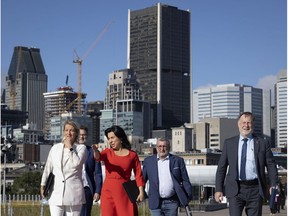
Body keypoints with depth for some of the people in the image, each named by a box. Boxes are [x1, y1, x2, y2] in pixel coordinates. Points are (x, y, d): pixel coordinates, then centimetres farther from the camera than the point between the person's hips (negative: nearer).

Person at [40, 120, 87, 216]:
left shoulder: (81, 148, 3)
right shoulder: (55, 148, 12)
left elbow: (76, 163, -16)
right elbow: (48, 167, 19)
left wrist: (70, 147, -6)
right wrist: (43, 184, 20)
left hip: (73, 193, -2)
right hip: (56, 192, 2)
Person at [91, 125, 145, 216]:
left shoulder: (132, 155, 5)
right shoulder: (108, 152, 6)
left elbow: (138, 174, 3)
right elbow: (98, 157, -16)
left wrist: (141, 191, -7)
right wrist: (95, 150, -39)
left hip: (125, 192, -1)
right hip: (108, 192, 1)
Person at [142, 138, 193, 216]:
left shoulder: (178, 160, 3)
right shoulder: (148, 161, 6)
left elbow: (185, 180, 3)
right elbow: (142, 179, 10)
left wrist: (188, 197, -1)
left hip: (172, 202, 0)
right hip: (155, 203, 0)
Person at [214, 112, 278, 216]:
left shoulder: (262, 143, 6)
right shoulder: (229, 143, 9)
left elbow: (271, 165, 5)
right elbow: (221, 167, 9)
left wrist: (273, 185, -9)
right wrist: (218, 189, 3)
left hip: (255, 189, 0)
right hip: (235, 189, 0)